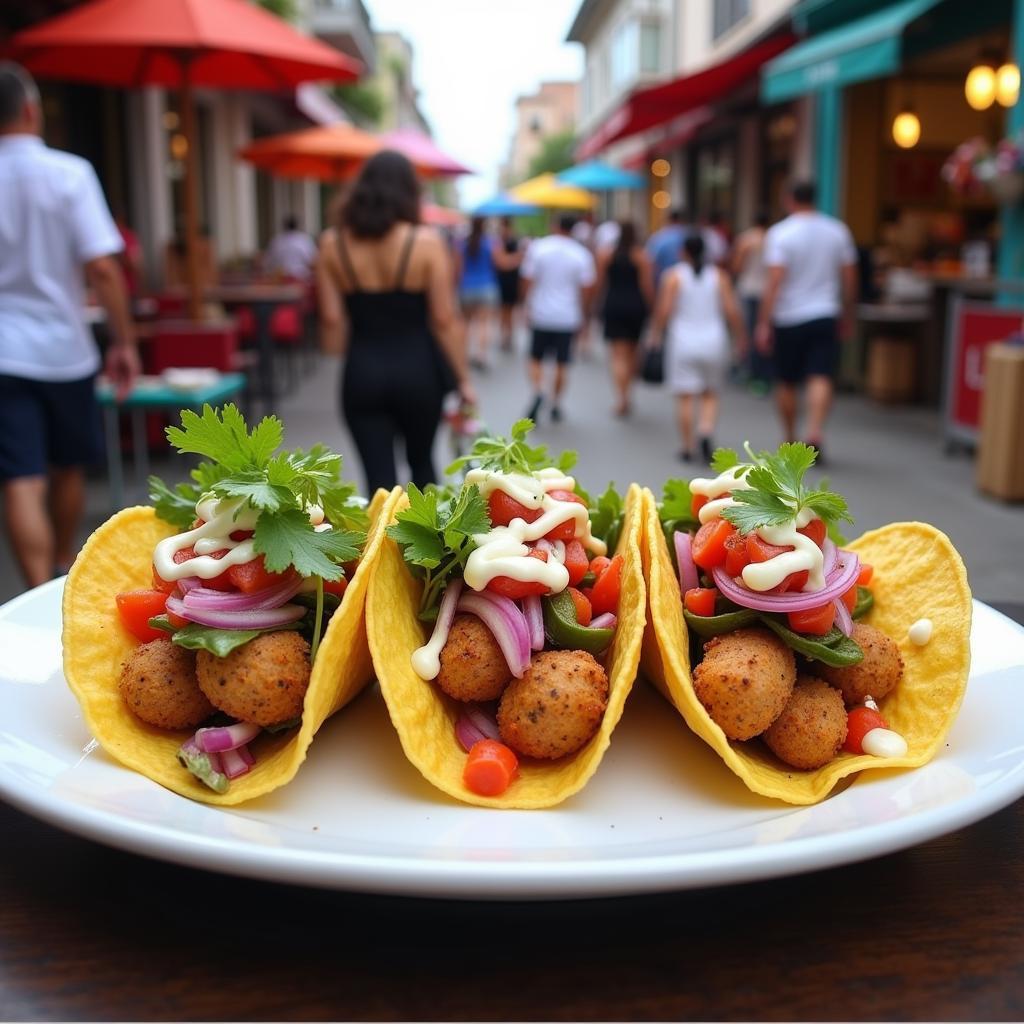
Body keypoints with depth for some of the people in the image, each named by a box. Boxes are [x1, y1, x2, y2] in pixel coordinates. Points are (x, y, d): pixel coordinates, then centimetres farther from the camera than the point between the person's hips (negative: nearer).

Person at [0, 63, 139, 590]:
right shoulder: (69, 172, -7)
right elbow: (102, 267, -14)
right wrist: (124, 341, -5)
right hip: (63, 347, 0)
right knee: (67, 468, 19)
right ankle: (63, 571, 37)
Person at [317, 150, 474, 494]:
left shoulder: (332, 243, -1)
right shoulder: (426, 242, -9)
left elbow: (332, 319, -1)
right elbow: (445, 320, -9)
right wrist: (462, 379, 0)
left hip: (362, 373, 1)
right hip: (417, 370, -1)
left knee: (379, 478, 4)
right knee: (421, 462, 22)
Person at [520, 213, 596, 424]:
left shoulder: (537, 247, -4)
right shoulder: (582, 254, -3)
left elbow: (527, 281, -5)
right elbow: (587, 288, -4)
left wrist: (528, 305, 7)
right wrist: (584, 313, 8)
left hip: (541, 314, 0)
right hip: (568, 317, 0)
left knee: (536, 358, 11)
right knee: (562, 363, 10)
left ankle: (538, 392, -13)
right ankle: (556, 405, 13)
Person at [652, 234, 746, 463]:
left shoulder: (673, 275, -1)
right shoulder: (719, 276, 4)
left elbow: (664, 310, -10)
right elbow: (732, 310, -3)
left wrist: (657, 335, 1)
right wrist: (741, 337, 6)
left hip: (683, 343, -2)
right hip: (714, 341, 2)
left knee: (685, 397, 2)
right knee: (710, 395, 13)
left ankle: (688, 447, 4)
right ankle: (706, 433, -10)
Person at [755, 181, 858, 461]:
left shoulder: (780, 233, -8)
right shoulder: (838, 231, 5)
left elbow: (775, 282, -15)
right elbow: (849, 278, 8)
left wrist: (764, 323, -13)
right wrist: (847, 315, 20)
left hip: (788, 319, -2)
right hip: (825, 315, 2)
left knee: (786, 383, 11)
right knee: (820, 378, -4)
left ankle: (790, 440, 21)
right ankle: (814, 432, -23)